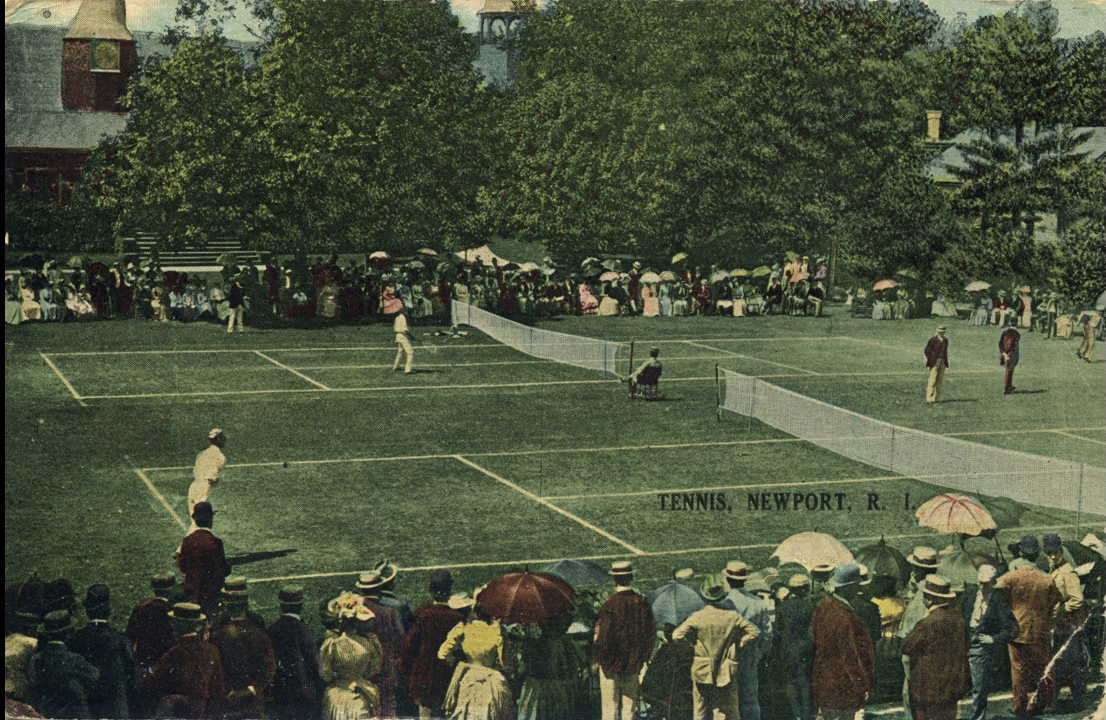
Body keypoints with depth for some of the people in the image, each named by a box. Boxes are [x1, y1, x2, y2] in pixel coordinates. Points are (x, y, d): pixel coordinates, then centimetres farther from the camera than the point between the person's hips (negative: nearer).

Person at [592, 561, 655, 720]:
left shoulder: (611, 604, -19)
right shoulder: (642, 603, -3)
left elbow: (604, 635, -17)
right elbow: (650, 634, 6)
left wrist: (597, 658, -3)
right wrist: (642, 658, 17)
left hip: (611, 664, -4)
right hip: (633, 664, 4)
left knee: (610, 706, 5)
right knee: (629, 704, 13)